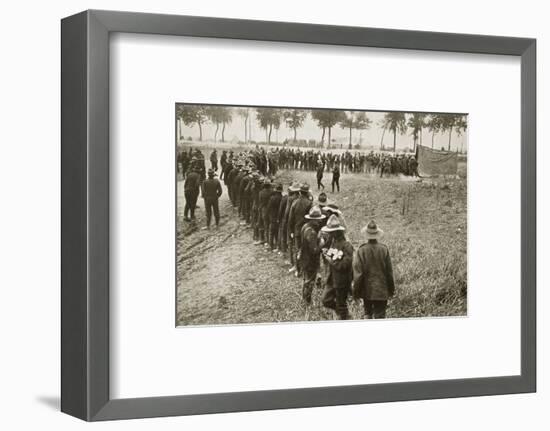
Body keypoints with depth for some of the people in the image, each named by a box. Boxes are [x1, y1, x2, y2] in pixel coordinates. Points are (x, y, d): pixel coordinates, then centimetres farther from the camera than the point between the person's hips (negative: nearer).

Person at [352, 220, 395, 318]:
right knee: (380, 315, 4)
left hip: (367, 289, 0)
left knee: (368, 313, 20)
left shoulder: (361, 250, -13)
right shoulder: (384, 249, -10)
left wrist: (355, 291, 0)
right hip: (381, 290, 0)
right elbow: (389, 271, -2)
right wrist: (391, 289, 10)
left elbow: (358, 273, -10)